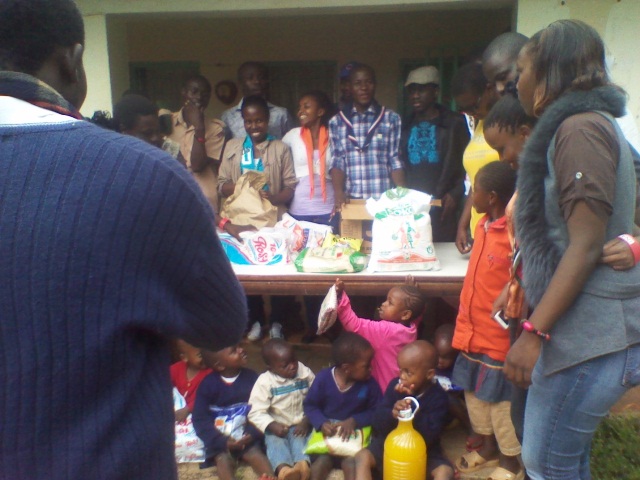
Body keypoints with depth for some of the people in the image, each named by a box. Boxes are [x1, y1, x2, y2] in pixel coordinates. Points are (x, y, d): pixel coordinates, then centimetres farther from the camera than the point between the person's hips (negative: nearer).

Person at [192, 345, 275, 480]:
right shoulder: (208, 384, -3)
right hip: (220, 438, 0)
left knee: (254, 452, -27)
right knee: (222, 458, -27)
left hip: (247, 437, 1)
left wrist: (251, 434, -18)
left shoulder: (252, 377, 0)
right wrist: (223, 441, -15)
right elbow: (200, 419, -4)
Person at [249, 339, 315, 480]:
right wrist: (272, 426, -27)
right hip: (277, 427, -2)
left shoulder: (305, 373, -2)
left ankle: (302, 464, -56)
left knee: (300, 439, -29)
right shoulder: (264, 382, -10)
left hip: (300, 426, 2)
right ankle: (283, 469, -57)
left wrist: (307, 421, -13)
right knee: (275, 442, -31)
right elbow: (256, 412, -13)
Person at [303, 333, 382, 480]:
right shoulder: (324, 378, -11)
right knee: (319, 465, -21)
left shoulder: (369, 383, -7)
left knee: (352, 466, -24)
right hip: (327, 433, 0)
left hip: (354, 433, 0)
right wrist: (321, 423, -19)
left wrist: (354, 421, -16)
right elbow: (310, 405, -1)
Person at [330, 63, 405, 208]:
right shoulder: (336, 122, 5)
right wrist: (339, 192, -15)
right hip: (352, 200, 1)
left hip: (385, 200, 0)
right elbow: (337, 161, 1)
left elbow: (396, 160, 0)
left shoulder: (391, 118, 3)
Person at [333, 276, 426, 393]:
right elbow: (417, 314, 17)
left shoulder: (386, 331, -30)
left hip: (385, 389, -8)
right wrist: (411, 290, 11)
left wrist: (340, 296, -40)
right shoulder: (411, 328, -8)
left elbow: (354, 324, -35)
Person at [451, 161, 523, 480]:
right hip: (473, 332, 8)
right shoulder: (483, 225, 4)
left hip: (498, 337, -8)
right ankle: (488, 448, 41)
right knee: (475, 394, 20)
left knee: (501, 402, 9)